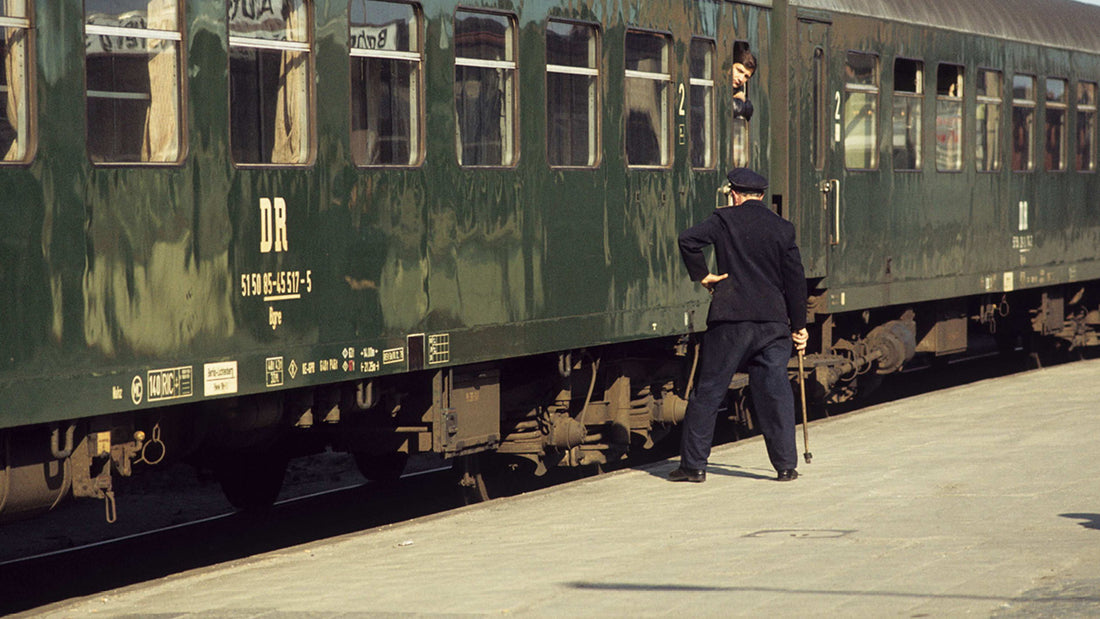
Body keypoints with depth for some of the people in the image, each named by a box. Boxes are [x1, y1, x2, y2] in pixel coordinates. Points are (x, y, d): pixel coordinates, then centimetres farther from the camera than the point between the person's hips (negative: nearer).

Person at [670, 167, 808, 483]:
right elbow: (795, 279, 7)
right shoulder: (783, 228, 6)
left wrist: (702, 275, -1)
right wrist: (798, 325, 13)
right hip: (773, 321, 2)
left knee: (708, 391, 4)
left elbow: (688, 239, -13)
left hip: (729, 319, -2)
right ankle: (786, 465, 3)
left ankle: (693, 463, 6)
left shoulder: (724, 219, 0)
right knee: (775, 392, 5)